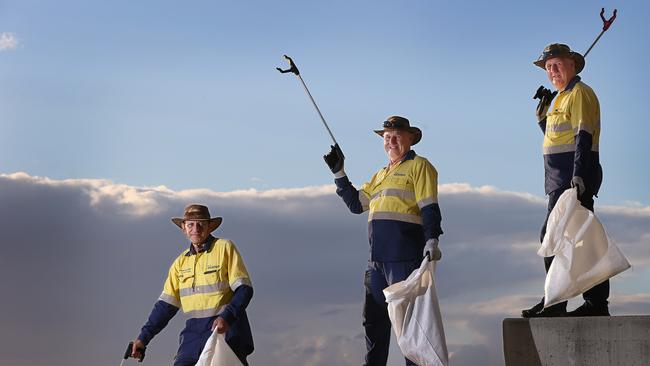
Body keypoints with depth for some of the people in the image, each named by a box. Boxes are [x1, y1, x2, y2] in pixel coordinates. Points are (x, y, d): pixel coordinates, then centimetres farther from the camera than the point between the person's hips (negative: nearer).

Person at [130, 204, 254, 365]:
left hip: (227, 329, -4)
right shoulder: (181, 261, 12)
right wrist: (144, 337, 6)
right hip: (195, 332, 4)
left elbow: (244, 289, -8)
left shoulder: (224, 248, -3)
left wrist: (227, 317, -24)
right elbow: (167, 303, 12)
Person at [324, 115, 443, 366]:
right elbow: (356, 203, 25)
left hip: (405, 256, -8)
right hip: (377, 258, 8)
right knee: (374, 318, 10)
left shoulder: (418, 166, 2)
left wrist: (432, 239, -21)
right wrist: (338, 173, 19)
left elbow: (429, 207, -9)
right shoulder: (381, 174, 25)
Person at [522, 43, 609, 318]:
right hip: (562, 178, 10)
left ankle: (555, 302, -13)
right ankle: (596, 302, 10)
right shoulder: (562, 97, 21)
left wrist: (578, 175, -28)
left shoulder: (580, 93, -8)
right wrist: (542, 117, 10)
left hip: (573, 177, -10)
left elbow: (584, 136, -18)